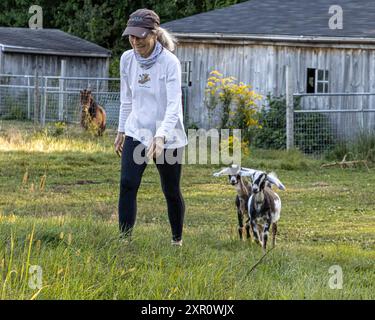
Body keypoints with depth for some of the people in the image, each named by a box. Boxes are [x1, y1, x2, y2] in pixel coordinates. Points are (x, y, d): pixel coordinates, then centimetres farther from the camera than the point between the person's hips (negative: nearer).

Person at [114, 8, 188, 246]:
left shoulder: (170, 63, -17)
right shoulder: (127, 59, -1)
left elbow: (174, 105, -24)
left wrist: (161, 137, -36)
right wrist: (121, 131, 18)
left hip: (168, 137, -4)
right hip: (136, 133, 4)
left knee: (171, 191, 7)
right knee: (128, 184, -13)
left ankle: (177, 240, 28)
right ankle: (125, 239, -12)